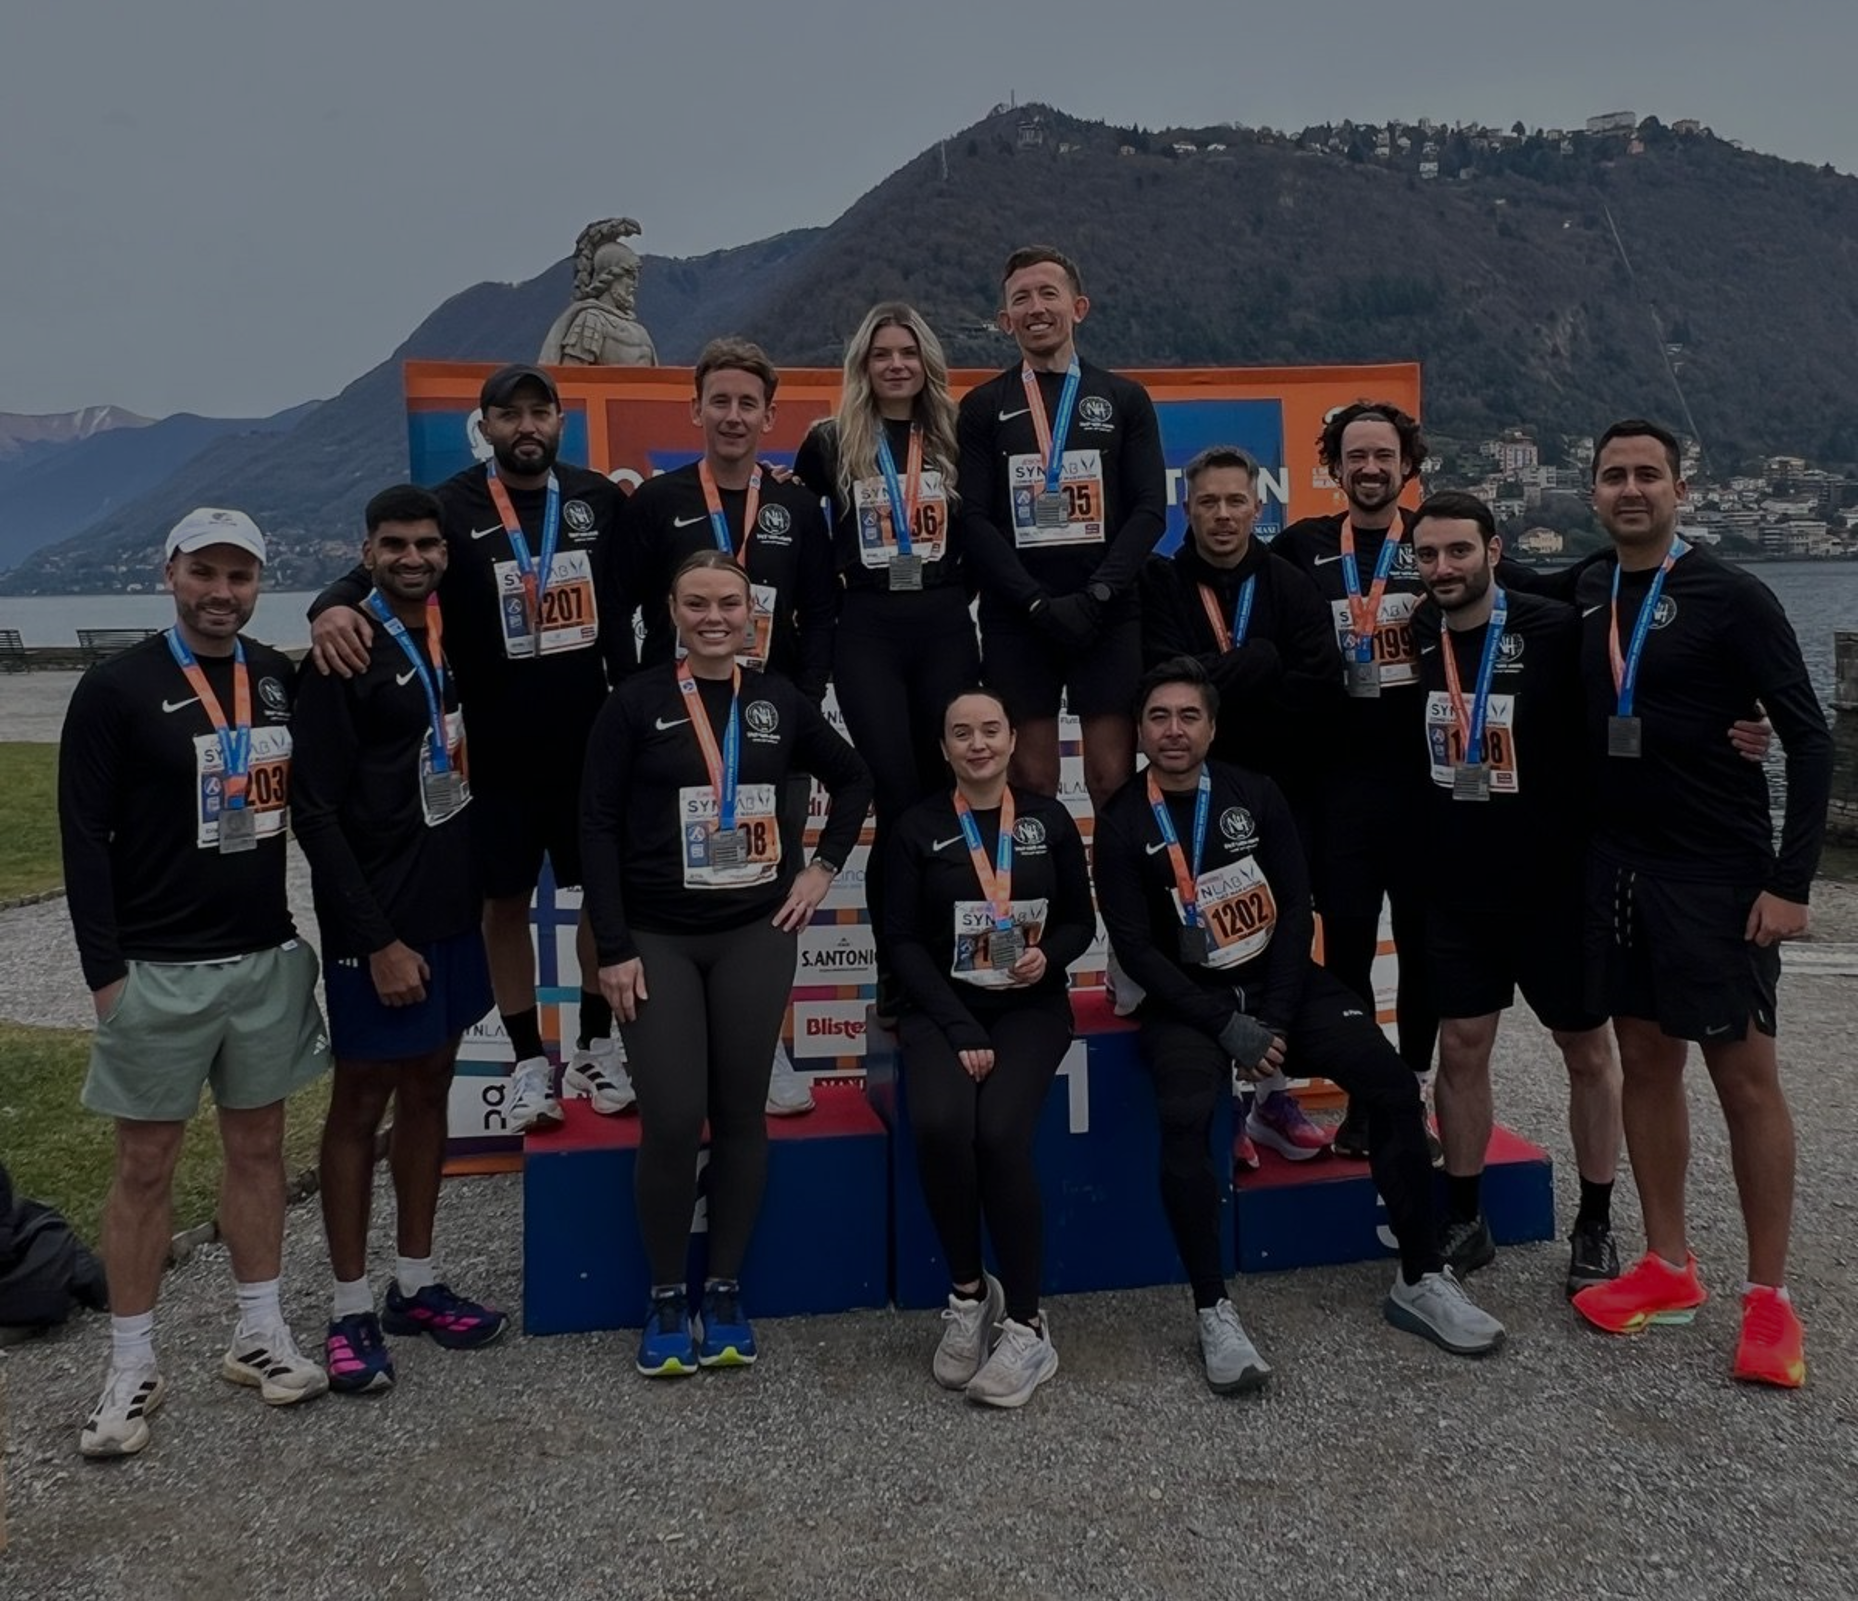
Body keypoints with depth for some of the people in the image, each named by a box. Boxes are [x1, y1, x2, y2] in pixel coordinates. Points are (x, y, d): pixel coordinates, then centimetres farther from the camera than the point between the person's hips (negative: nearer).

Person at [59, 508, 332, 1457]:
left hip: (268, 960, 4)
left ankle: (259, 1335, 24)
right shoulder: (118, 690, -7)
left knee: (259, 1146, 12)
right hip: (160, 971, -4)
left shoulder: (283, 681, 6)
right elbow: (84, 838, -7)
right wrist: (105, 973, -11)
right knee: (146, 1164, 4)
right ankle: (131, 1369, 16)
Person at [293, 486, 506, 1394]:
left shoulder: (453, 639, 8)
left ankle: (415, 1284, 26)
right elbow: (317, 813, -14)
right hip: (378, 921, -7)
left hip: (452, 908, 7)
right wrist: (377, 939, -17)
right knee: (362, 1099, 3)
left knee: (428, 1088, 13)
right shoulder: (344, 657, -12)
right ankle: (351, 1310, 14)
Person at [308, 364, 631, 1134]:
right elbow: (380, 569, -13)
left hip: (590, 740, 2)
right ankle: (530, 1062, 21)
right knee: (506, 900, 7)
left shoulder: (599, 500, 4)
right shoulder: (451, 508, -4)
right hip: (495, 749, -2)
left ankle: (596, 1048, 26)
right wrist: (334, 606, -36)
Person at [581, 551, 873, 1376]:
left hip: (755, 935, 3)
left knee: (740, 1114, 7)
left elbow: (853, 779, 19)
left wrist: (824, 866, 7)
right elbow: (598, 825, -6)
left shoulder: (779, 700, 5)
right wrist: (613, 947, -10)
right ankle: (665, 1299, 15)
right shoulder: (636, 702, -4)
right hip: (658, 939, -2)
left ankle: (726, 1290, 22)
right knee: (671, 1122, -5)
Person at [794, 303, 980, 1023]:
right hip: (868, 632, -2)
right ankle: (896, 972, 2)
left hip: (945, 628, 2)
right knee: (898, 798, -8)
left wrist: (955, 591, 4)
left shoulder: (954, 437, 8)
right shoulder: (831, 441, 3)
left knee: (946, 792, 5)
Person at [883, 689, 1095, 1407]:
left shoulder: (1048, 818, 7)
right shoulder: (918, 827, 2)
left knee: (1000, 1132, -26)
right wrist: (960, 1030, -12)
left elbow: (1080, 920, 12)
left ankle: (1027, 1325, -11)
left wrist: (1048, 956, -11)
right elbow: (905, 941, -2)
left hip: (1029, 1006, 0)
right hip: (941, 1008, 0)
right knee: (939, 1125, -29)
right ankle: (968, 1291, -5)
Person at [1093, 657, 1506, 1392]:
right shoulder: (1123, 824, -5)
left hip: (1281, 979, 3)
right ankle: (1214, 1311, -17)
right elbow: (1137, 950, -9)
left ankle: (1420, 1280, -2)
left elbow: (1296, 907, -2)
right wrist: (1228, 1026, -17)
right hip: (1188, 998, -2)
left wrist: (1277, 1018, -13)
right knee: (1185, 1119, -31)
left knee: (1393, 1083, -16)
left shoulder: (1255, 795, 1)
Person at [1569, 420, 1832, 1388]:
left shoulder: (1732, 600, -7)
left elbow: (1810, 740, -9)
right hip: (1617, 869, 5)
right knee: (1646, 1062, 11)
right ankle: (1668, 1269, 23)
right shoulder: (1582, 599, 7)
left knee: (1745, 1075, -1)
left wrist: (1790, 880, -14)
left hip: (1716, 874, -5)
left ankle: (1769, 1297, 10)